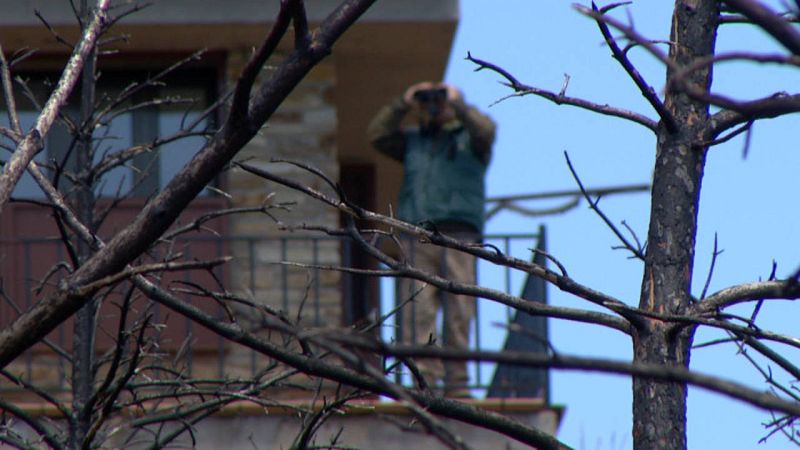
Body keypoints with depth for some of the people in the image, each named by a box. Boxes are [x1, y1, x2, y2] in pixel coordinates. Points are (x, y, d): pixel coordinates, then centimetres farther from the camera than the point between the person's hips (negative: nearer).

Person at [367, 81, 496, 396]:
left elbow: (486, 130, -4)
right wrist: (403, 104, 9)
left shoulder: (469, 138, 17)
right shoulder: (412, 141, 24)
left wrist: (457, 103, 1)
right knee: (418, 311, -8)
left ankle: (456, 380, -4)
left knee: (458, 311, -6)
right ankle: (425, 379, -10)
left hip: (459, 232, -2)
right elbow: (377, 135, 13)